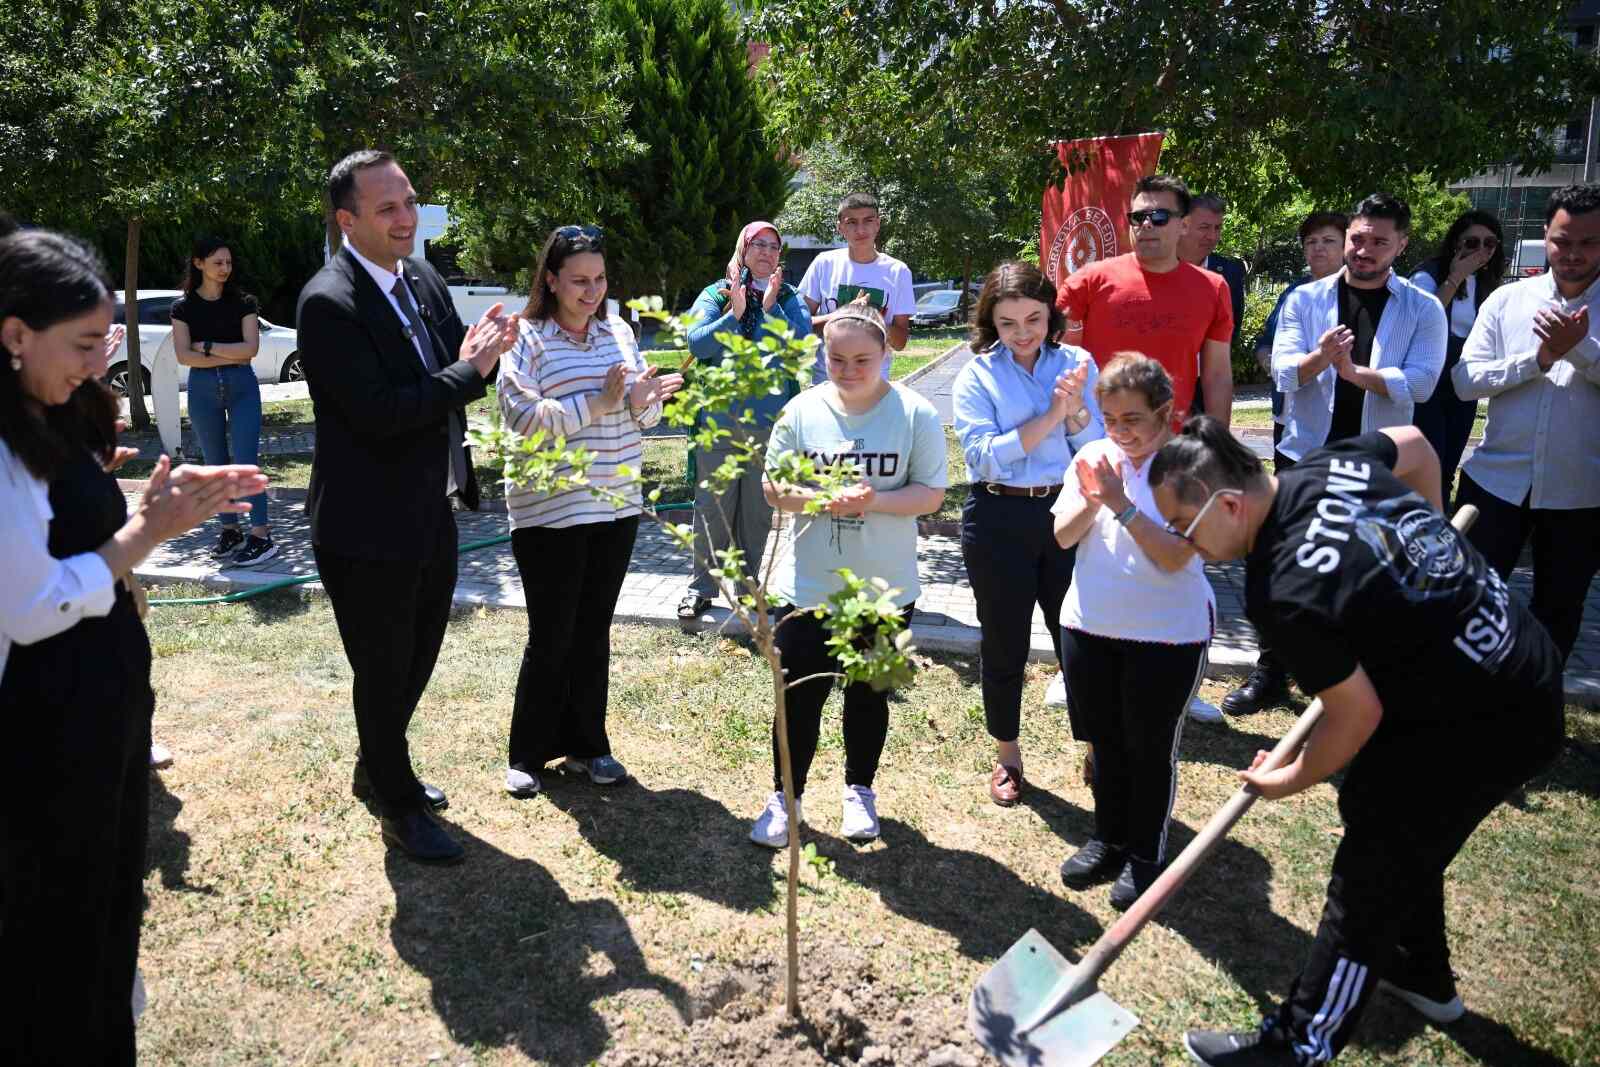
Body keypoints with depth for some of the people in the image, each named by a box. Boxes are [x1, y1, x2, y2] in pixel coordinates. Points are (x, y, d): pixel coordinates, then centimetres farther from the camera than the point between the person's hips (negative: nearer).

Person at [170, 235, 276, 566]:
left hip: (242, 386, -2)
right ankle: (230, 531, 17)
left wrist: (208, 346, -8)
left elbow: (251, 347, -8)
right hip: (202, 389, 2)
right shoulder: (184, 307, 4)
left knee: (245, 461, -10)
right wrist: (230, 357, -11)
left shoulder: (243, 302, 2)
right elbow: (183, 355, -5)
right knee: (216, 464, 8)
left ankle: (261, 536, -10)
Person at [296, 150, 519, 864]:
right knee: (383, 672, 10)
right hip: (370, 530, -8)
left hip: (431, 513, 8)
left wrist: (481, 351, -11)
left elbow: (446, 382, 11)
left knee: (418, 657, 23)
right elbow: (378, 413, -27)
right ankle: (398, 807, 30)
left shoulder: (424, 282, 5)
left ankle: (377, 769, 46)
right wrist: (468, 369, -21)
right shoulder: (329, 302, -20)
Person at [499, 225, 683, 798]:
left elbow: (644, 416, 10)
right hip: (550, 513, -5)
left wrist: (644, 399, -13)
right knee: (551, 637, 3)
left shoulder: (619, 332, 8)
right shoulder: (527, 341, -8)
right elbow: (523, 419, -17)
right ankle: (527, 754, 20)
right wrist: (598, 402, -21)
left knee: (594, 630, 14)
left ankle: (585, 743, 28)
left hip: (616, 507, 5)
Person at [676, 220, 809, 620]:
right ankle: (701, 586, 14)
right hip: (719, 419, -1)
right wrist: (733, 315, -18)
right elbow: (696, 342, -9)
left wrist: (771, 309, -16)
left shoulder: (790, 298, 5)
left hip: (770, 420, 1)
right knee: (712, 507, 3)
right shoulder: (717, 294, 4)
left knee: (758, 509, 10)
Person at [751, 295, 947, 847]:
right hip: (808, 584, 1)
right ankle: (786, 798, 22)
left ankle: (859, 791, 36)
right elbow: (773, 487, -1)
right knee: (800, 696, 5)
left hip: (885, 588, 0)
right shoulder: (803, 410, -3)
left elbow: (931, 493, -7)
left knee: (869, 694, 16)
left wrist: (874, 500, -24)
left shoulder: (915, 414, -7)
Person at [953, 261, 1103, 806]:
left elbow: (1098, 448, 1)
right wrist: (1048, 418, -20)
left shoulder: (1076, 363, 4)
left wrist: (1076, 409, -17)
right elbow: (983, 455, -14)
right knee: (1004, 644, 11)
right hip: (1000, 520, -1)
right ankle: (1007, 757, 30)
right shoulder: (977, 376, -2)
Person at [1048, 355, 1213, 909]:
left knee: (1151, 749, 10)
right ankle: (1108, 838, 37)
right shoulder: (1093, 457, 0)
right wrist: (1091, 500, -21)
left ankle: (1145, 854, 28)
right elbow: (1063, 536, -2)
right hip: (1090, 625, 5)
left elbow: (1175, 557, -21)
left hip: (1168, 634, -5)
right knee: (1105, 742, 18)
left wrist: (1121, 504, -27)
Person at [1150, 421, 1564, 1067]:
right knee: (1407, 841, 26)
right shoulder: (1331, 465, -6)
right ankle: (1423, 977, 48)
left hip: (1480, 726, -9)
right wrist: (1421, 556, 21)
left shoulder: (1284, 594, -30)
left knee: (1368, 875, 0)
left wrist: (1289, 781, -2)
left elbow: (1357, 716, -21)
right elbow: (1416, 445, 14)